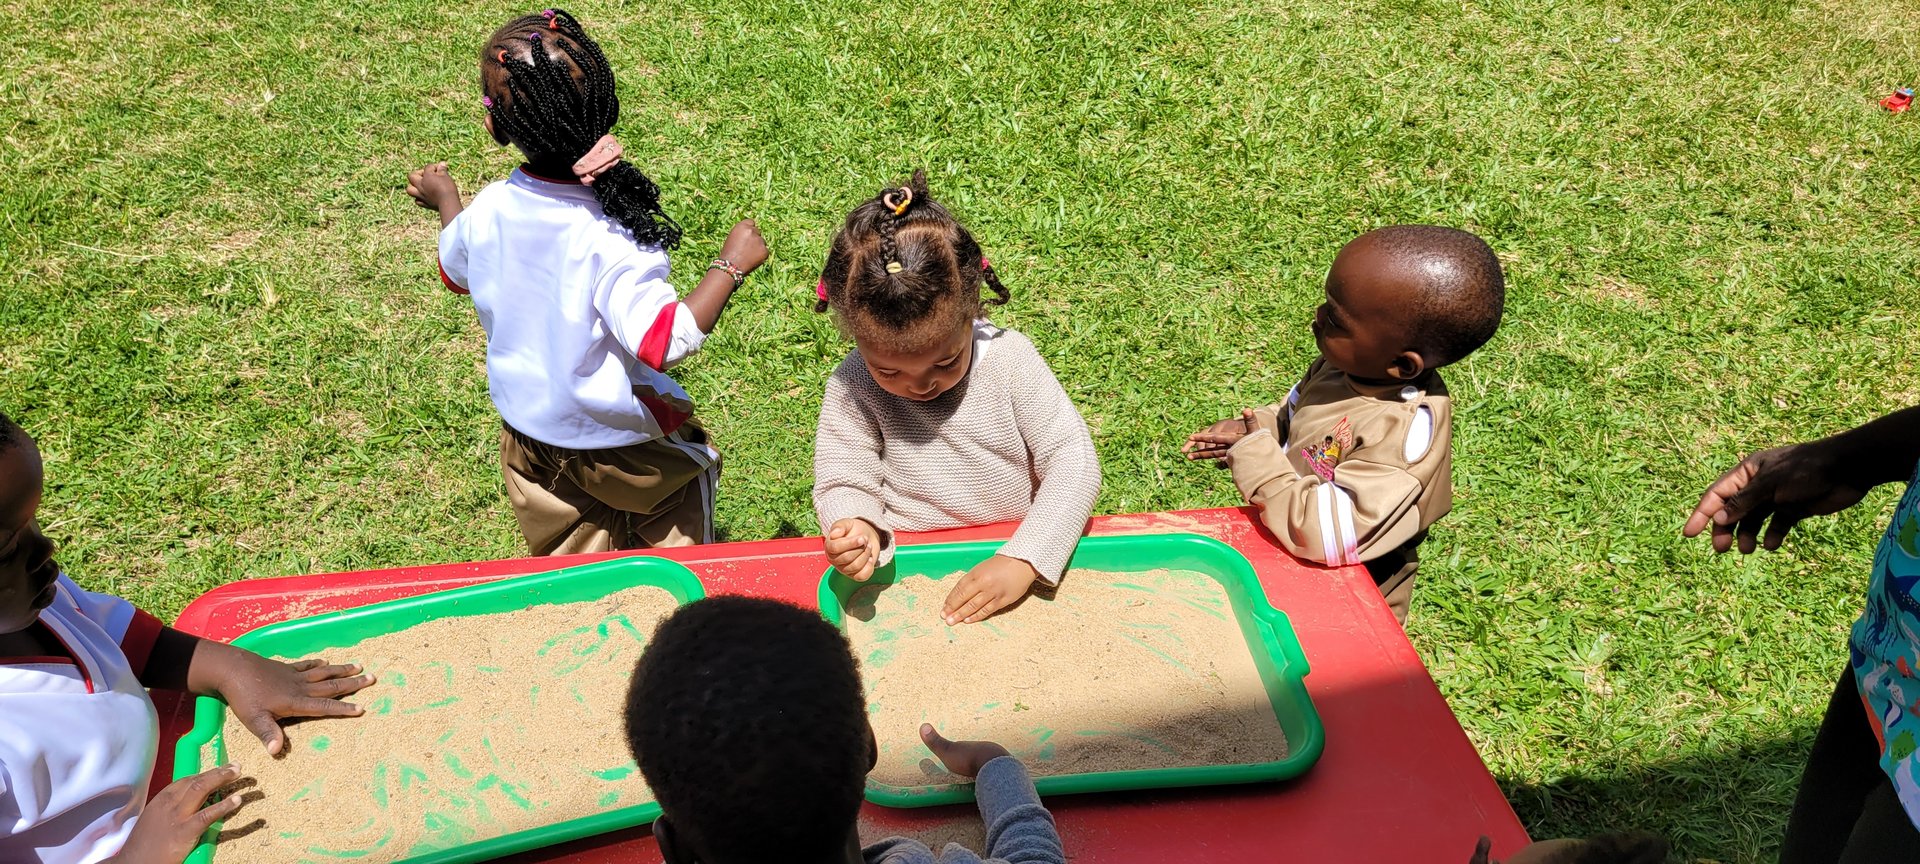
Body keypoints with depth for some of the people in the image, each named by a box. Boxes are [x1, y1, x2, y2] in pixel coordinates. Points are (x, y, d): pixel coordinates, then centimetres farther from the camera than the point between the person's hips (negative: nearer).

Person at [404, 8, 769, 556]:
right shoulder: (608, 238, -32)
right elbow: (667, 340, -37)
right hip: (620, 443, -5)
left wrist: (444, 199, 29)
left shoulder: (487, 211, -13)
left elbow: (456, 271, 11)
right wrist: (731, 265, -28)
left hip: (528, 434, 6)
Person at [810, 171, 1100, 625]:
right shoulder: (851, 389, -11)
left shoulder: (1009, 358, -12)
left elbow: (1072, 461, -11)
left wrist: (1022, 561, -23)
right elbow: (843, 483, -4)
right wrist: (855, 529, -29)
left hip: (1016, 552, 1)